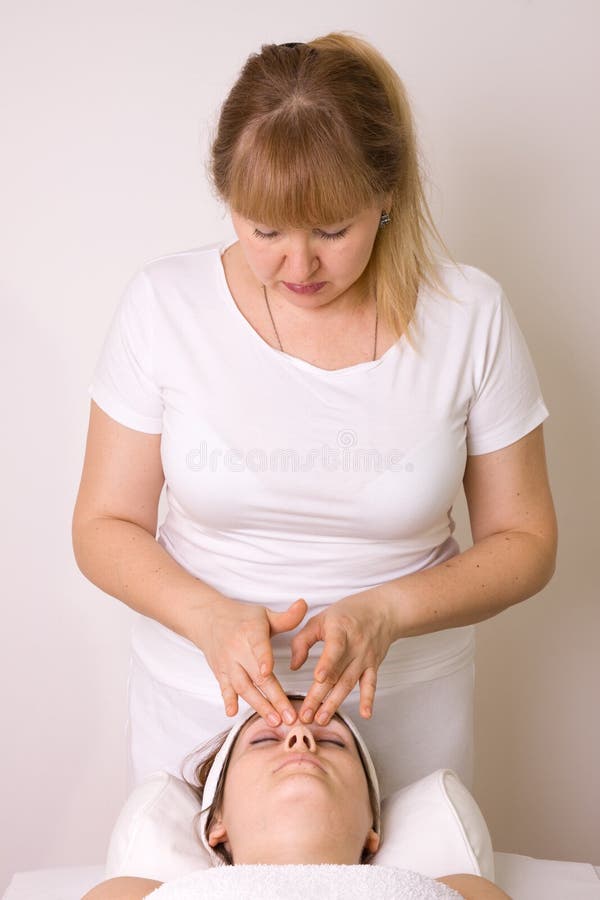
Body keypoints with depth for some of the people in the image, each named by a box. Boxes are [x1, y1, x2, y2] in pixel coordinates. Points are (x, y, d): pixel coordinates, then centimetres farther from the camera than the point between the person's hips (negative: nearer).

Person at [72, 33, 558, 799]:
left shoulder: (469, 315, -12)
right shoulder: (165, 303, -11)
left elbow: (525, 542, -5)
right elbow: (104, 527, -5)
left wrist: (385, 612, -21)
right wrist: (210, 617, -24)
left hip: (401, 706, 0)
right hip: (196, 703, 1)